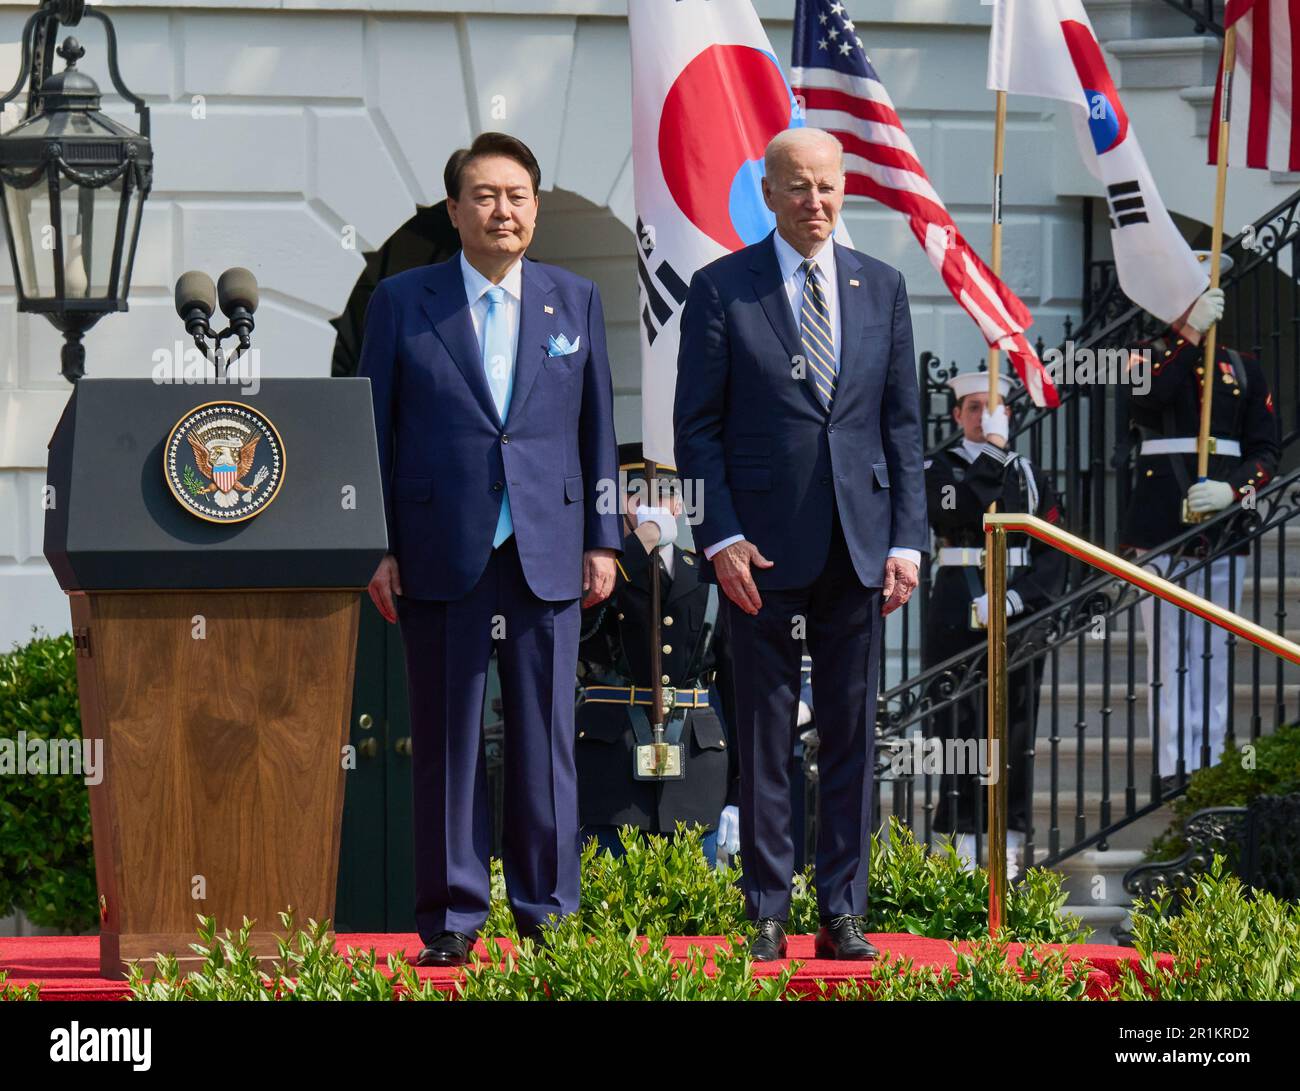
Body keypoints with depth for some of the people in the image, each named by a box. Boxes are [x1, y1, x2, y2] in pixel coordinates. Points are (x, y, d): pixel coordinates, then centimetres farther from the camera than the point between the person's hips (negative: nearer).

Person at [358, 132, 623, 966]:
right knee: (448, 740, 1)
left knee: (546, 738, 2)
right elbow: (375, 429, 4)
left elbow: (597, 427, 11)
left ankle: (548, 908, 8)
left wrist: (603, 540, 5)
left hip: (548, 553, 1)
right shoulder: (402, 303, 4)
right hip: (441, 553, -1)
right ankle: (453, 915, 7)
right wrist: (376, 549, -2)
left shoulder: (577, 301, 10)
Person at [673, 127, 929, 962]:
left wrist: (908, 538, 1)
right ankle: (767, 915, 8)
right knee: (765, 738, 2)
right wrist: (721, 538, -10)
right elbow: (697, 426, -1)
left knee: (852, 736, 5)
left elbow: (904, 421, 9)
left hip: (859, 541, 3)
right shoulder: (721, 290, 0)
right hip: (764, 547, -3)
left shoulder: (882, 288, 9)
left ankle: (844, 914, 10)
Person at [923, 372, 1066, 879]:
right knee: (959, 726, -4)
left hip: (1020, 608, 2)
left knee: (1015, 726, 1)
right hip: (957, 610, -2)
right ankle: (964, 842, -2)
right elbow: (962, 510, -16)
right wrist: (991, 454, -13)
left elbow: (1053, 551, 5)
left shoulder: (1030, 475, 12)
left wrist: (1017, 597, -10)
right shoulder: (938, 469, 6)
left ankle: (1011, 844, 4)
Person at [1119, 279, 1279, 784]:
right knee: (1168, 654, -4)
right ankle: (1174, 770, -4)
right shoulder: (1148, 356, 7)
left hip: (1223, 529, 2)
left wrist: (1233, 490, -11)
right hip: (1160, 528, -2)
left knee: (1215, 653, 3)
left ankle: (1211, 767, 6)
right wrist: (1190, 334, -18)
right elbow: (1145, 401, -17)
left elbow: (1265, 452, 8)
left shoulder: (1243, 368, 14)